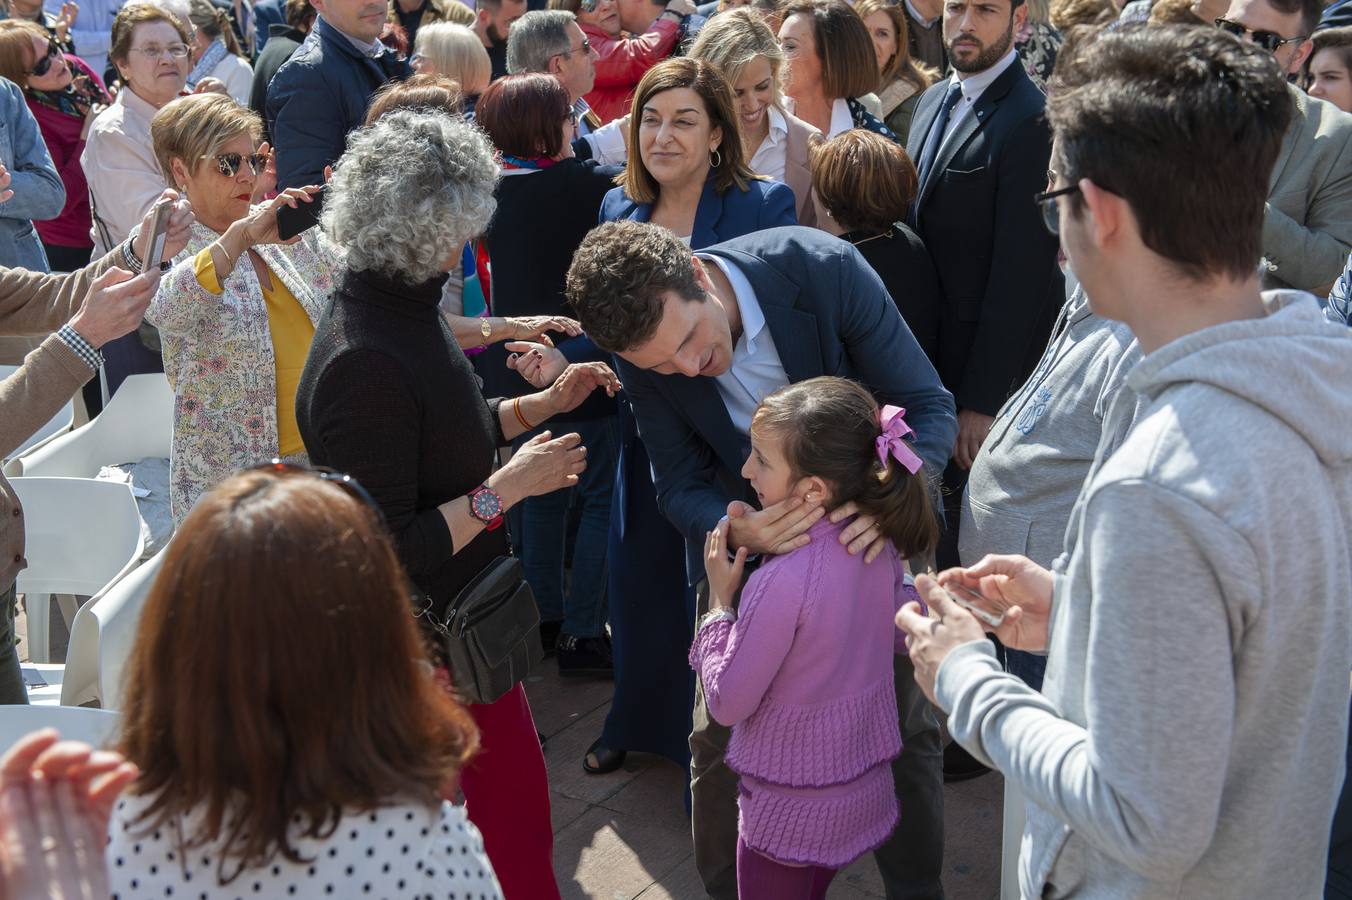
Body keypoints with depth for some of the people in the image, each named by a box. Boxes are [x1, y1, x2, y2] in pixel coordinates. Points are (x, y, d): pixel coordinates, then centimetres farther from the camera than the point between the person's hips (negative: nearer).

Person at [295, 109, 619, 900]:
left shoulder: (398, 306, 1)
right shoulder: (364, 363, -30)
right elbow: (387, 552, -27)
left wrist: (539, 406, 7)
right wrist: (505, 489, -24)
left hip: (459, 612, 10)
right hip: (432, 630, -10)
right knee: (513, 814, 6)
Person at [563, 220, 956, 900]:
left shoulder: (826, 269, -28)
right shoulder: (645, 346, -20)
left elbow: (928, 407, -19)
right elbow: (679, 484, -9)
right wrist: (733, 530, -33)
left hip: (867, 532, -1)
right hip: (743, 544, 1)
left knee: (906, 730, 8)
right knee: (720, 740, 2)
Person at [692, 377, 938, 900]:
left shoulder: (782, 582, -31)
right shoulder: (881, 546, -10)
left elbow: (727, 703, -20)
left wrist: (720, 598, -10)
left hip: (791, 810, -6)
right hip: (868, 789, 7)